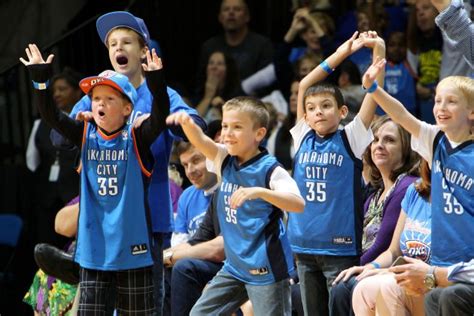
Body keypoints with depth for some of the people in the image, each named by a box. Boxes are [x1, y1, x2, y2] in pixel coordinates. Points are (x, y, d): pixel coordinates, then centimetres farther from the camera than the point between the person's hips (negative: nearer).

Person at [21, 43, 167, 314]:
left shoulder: (136, 138, -5)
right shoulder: (85, 135, 4)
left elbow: (160, 116, -21)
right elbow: (50, 115, -2)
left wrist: (156, 81, -34)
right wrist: (40, 79, -13)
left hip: (131, 243, -3)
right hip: (94, 245, 3)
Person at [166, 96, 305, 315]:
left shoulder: (270, 170, -15)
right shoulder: (225, 160, 5)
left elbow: (298, 204, -28)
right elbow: (200, 141, -11)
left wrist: (259, 192, -41)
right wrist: (187, 122, -34)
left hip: (266, 269, -7)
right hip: (234, 266, 7)